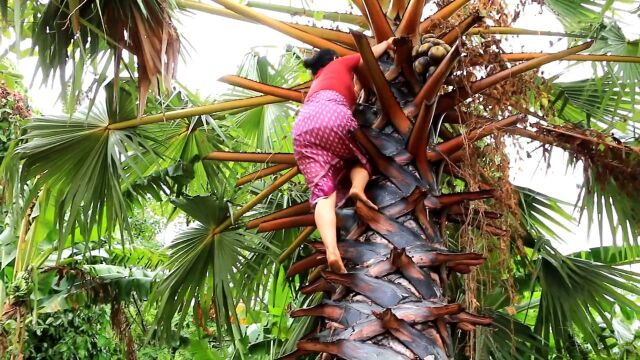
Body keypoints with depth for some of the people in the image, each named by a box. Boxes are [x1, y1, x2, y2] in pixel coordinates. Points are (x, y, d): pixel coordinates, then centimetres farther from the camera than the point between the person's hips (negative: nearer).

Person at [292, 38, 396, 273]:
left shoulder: (315, 83, 45)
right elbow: (371, 53, 41)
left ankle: (331, 250, -36)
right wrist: (388, 42, 62)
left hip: (301, 127, 4)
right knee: (360, 159, 22)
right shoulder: (340, 64, 33)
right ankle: (357, 186, -14)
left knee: (323, 190, -12)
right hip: (331, 115, -4)